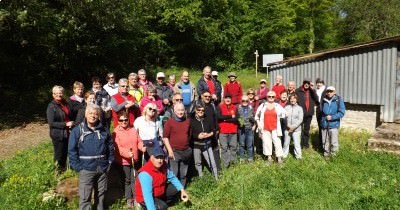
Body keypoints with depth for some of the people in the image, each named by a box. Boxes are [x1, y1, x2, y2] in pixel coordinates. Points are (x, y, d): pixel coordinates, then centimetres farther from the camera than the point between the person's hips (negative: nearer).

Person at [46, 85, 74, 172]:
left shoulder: (65, 104, 7)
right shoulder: (51, 106, -12)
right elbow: (51, 123, -17)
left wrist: (71, 123, 4)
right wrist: (66, 124, -19)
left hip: (67, 133, 6)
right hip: (58, 135, -6)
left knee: (66, 153, 16)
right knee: (59, 155, 5)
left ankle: (64, 169, 34)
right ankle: (58, 171, 22)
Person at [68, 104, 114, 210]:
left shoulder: (104, 130, 4)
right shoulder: (77, 130, -5)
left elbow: (110, 147, 12)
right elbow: (72, 151, -6)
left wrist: (109, 163, 6)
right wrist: (78, 167, -11)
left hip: (102, 169, 3)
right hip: (86, 169, -3)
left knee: (101, 194, 17)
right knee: (85, 197, 1)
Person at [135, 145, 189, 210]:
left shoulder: (163, 165, -12)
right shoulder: (145, 173, -35)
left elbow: (172, 178, 2)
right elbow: (147, 195, -39)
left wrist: (182, 190, -9)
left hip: (159, 192, 8)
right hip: (145, 198, -7)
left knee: (176, 188, 1)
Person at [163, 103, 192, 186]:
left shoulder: (188, 121, 7)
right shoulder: (169, 122, -6)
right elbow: (165, 137, -7)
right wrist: (170, 151, -12)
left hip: (186, 151, 4)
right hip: (174, 151, -4)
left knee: (183, 174, 14)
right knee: (174, 174, -3)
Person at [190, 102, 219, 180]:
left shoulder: (208, 120, 4)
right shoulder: (192, 120, -6)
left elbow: (213, 130, 8)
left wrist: (209, 134, -11)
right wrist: (197, 136, -23)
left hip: (207, 144, 1)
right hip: (196, 145, -1)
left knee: (212, 163, -1)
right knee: (198, 163, 15)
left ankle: (216, 178, 11)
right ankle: (201, 178, 33)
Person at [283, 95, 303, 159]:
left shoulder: (299, 108, -2)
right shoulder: (286, 107, 1)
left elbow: (300, 119, -6)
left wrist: (294, 126, -13)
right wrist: (288, 125, -12)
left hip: (296, 129, -1)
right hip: (287, 128, 1)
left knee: (297, 143, 0)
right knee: (286, 142, 11)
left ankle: (298, 156, 14)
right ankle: (284, 154, 25)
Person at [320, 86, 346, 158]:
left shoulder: (338, 100, -6)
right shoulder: (324, 100, 4)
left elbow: (342, 112, -8)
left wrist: (332, 117, -15)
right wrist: (323, 118, 5)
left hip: (333, 124, -3)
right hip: (324, 124, 3)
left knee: (334, 142, -1)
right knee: (325, 141, 11)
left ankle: (333, 155, 15)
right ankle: (326, 154, 25)